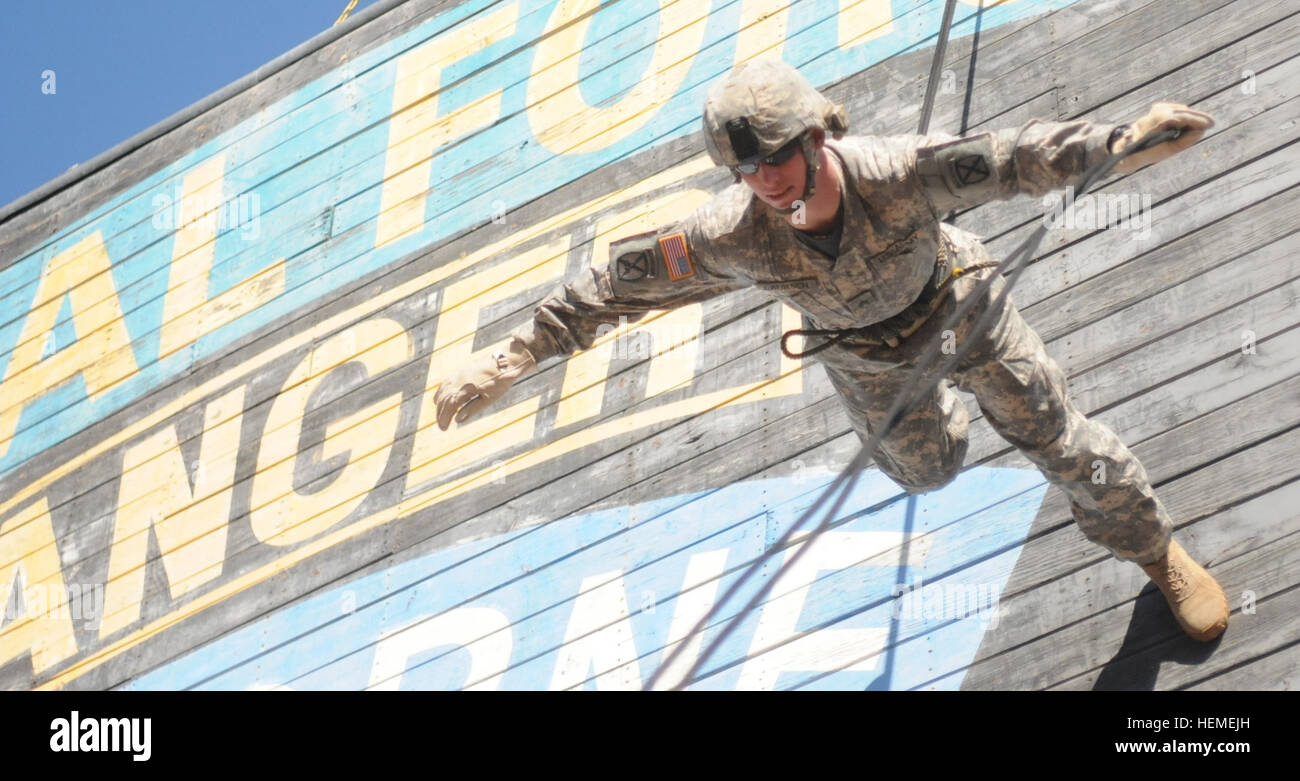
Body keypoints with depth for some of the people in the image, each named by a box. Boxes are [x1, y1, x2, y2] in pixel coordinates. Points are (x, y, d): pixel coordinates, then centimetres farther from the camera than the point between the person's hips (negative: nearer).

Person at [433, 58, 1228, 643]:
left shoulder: (894, 171, -43)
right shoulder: (733, 236, -38)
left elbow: (1008, 159, -46)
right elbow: (622, 281, -30)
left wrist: (1125, 140, -61)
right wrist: (514, 356, -30)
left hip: (956, 304, -2)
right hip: (868, 355, 2)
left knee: (1062, 439, 9)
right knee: (925, 470, 26)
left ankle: (1153, 545, 40)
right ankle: (944, 409, 66)